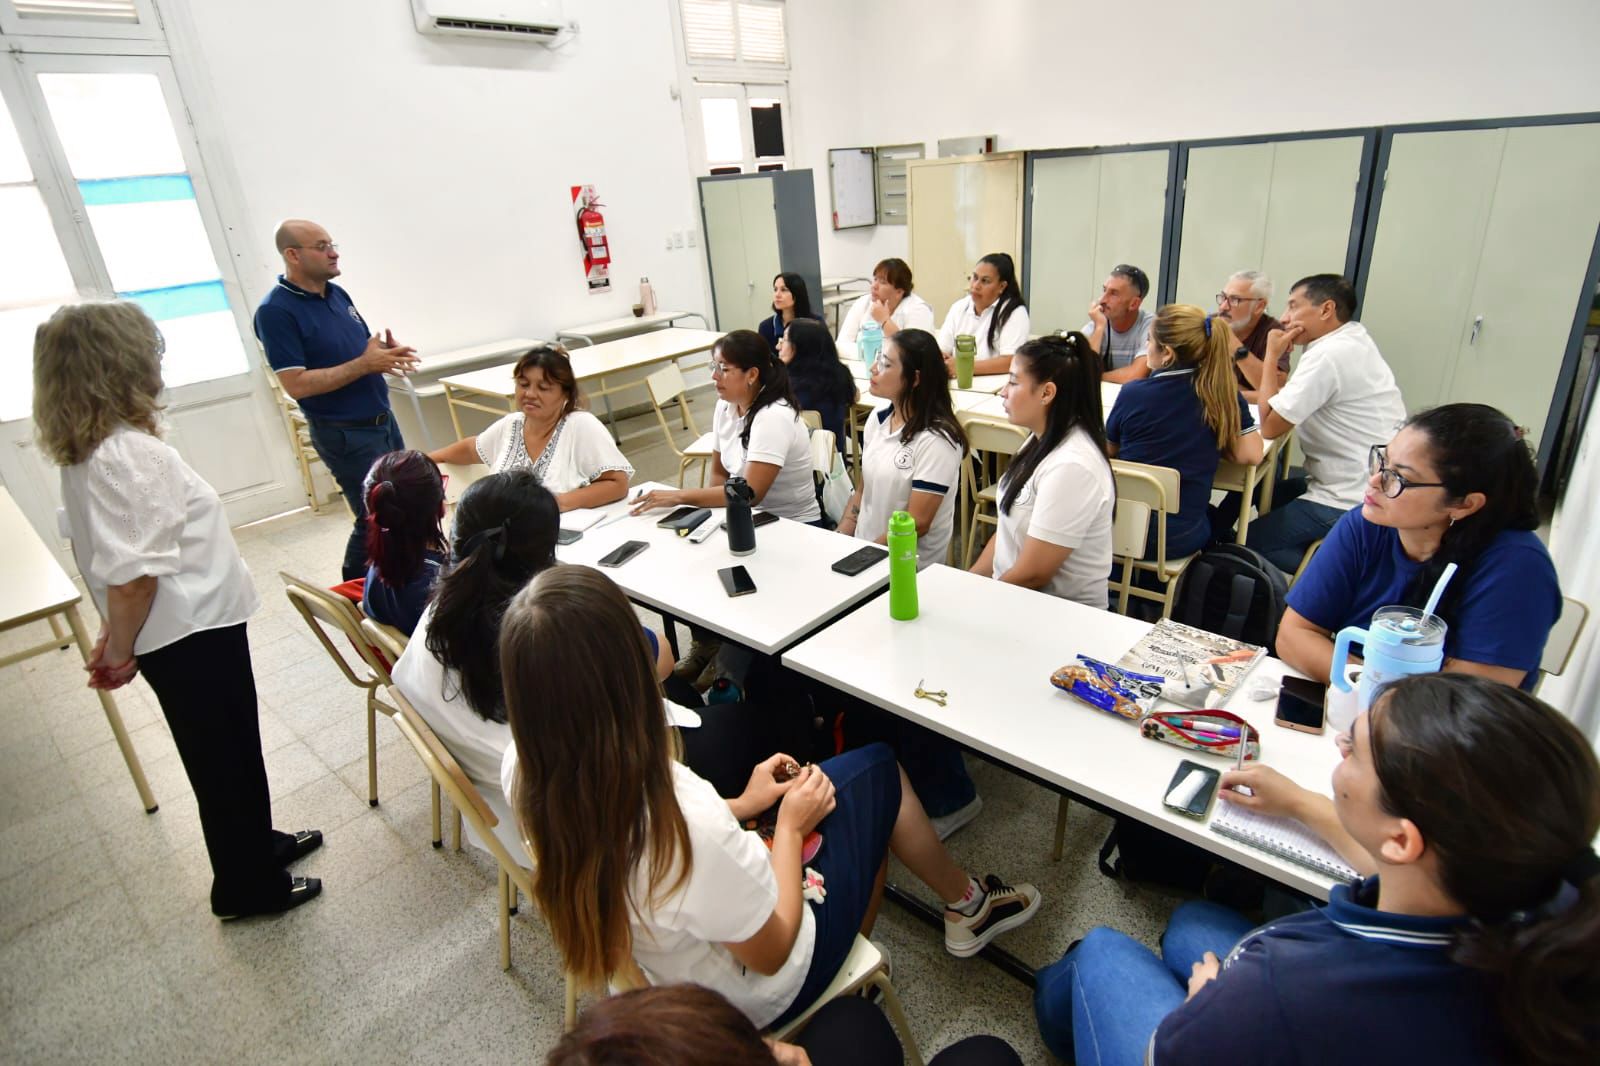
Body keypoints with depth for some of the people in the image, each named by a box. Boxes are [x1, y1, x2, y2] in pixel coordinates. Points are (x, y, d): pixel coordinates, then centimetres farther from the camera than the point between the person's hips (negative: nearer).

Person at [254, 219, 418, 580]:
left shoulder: (337, 293, 8)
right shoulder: (276, 311, -16)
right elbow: (296, 385, -21)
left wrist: (387, 354, -7)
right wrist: (365, 365, -23)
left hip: (382, 419, 8)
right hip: (345, 433, -8)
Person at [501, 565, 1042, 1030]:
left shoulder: (522, 770, -21)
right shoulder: (689, 827, -44)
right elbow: (771, 953, -23)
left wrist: (739, 807, 0)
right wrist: (790, 825, -10)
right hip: (755, 995, -6)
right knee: (877, 769, 9)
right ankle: (969, 903, 37)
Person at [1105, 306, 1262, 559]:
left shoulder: (1132, 393, -10)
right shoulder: (1223, 393, -7)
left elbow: (1110, 450, 4)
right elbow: (1251, 454, -8)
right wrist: (1208, 443, 7)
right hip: (1179, 539, 1)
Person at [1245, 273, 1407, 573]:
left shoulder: (1328, 354, -21)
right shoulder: (1354, 340, 8)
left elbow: (1269, 425, -17)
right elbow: (1284, 397, 13)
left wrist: (1272, 356, -10)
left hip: (1350, 503, -10)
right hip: (1369, 486, 10)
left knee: (1247, 543, -1)